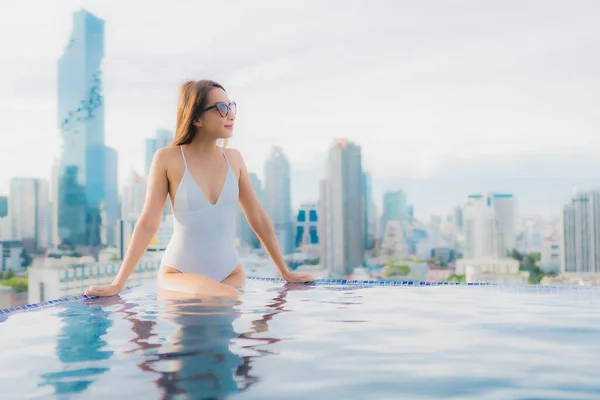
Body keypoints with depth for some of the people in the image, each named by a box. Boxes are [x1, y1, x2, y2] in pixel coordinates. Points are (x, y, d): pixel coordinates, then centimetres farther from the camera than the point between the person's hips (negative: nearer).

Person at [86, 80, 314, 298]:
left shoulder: (234, 159, 4)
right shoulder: (168, 159, -8)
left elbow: (258, 218, 10)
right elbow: (148, 224, -7)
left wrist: (285, 272, 14)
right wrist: (118, 284, -10)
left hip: (231, 274, 6)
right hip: (179, 274, -6)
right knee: (223, 298, -34)